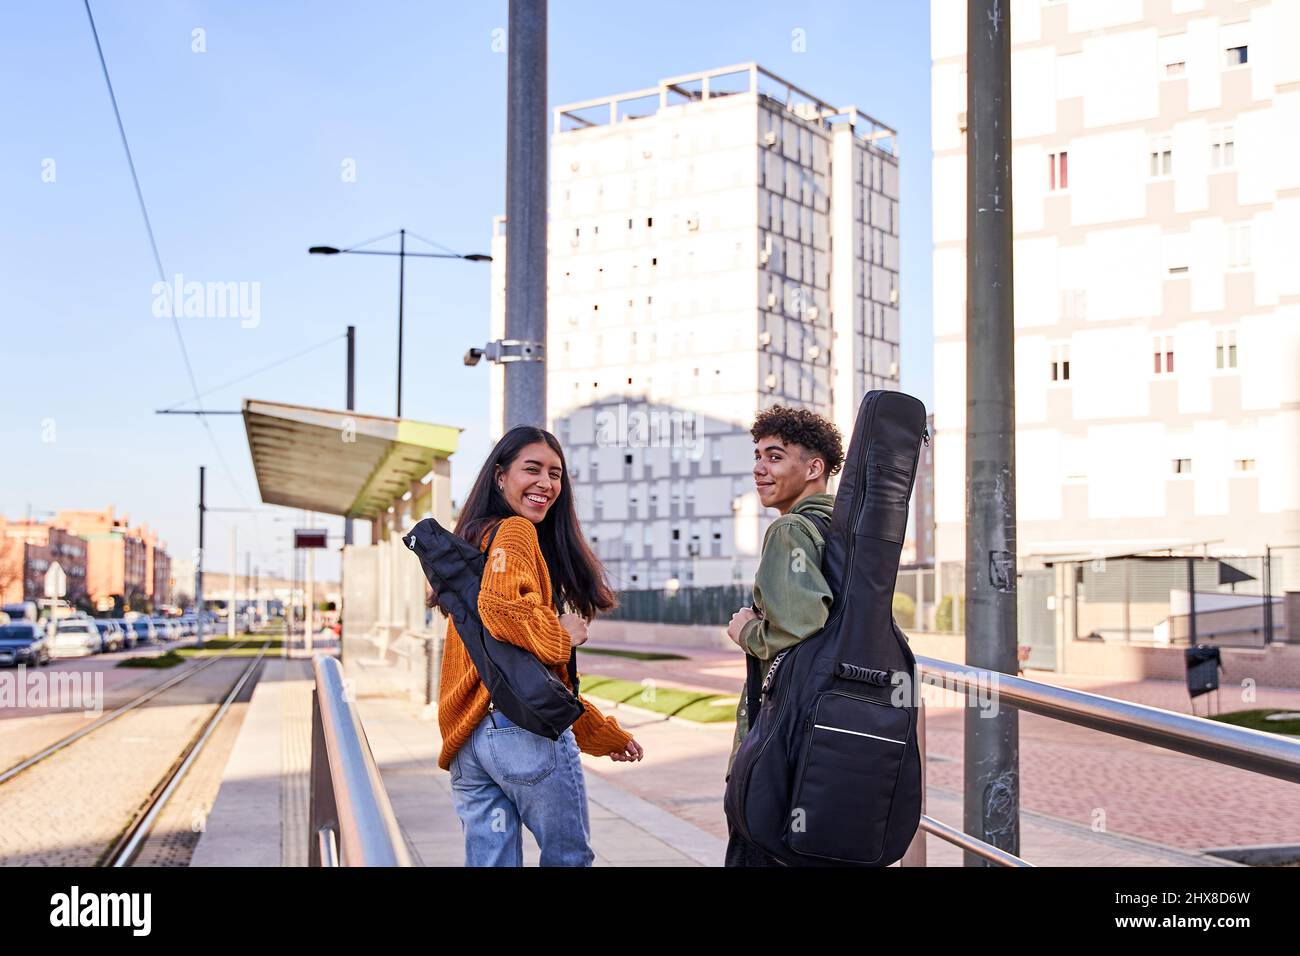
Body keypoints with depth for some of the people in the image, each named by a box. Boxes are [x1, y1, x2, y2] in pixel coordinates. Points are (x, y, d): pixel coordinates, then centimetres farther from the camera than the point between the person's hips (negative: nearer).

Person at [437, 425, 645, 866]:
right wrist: (560, 637, -9)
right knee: (569, 858, 9)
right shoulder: (515, 531, -6)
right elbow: (501, 607, -29)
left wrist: (603, 732, 27)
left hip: (467, 739, 8)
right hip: (527, 729, -8)